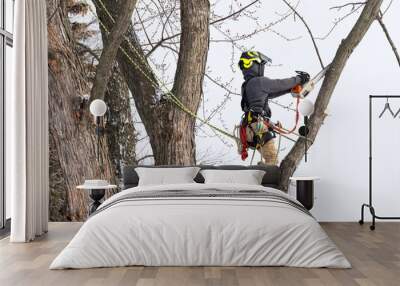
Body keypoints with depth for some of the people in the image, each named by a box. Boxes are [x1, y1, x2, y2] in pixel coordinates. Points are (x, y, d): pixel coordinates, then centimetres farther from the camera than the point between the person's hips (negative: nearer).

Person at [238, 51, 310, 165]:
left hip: (251, 127, 9)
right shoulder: (259, 81, -9)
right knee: (272, 160, -9)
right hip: (259, 125, -9)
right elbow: (281, 84, 0)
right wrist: (299, 79, 16)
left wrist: (290, 88, 24)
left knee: (269, 159, 15)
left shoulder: (246, 85, 19)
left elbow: (269, 94, 25)